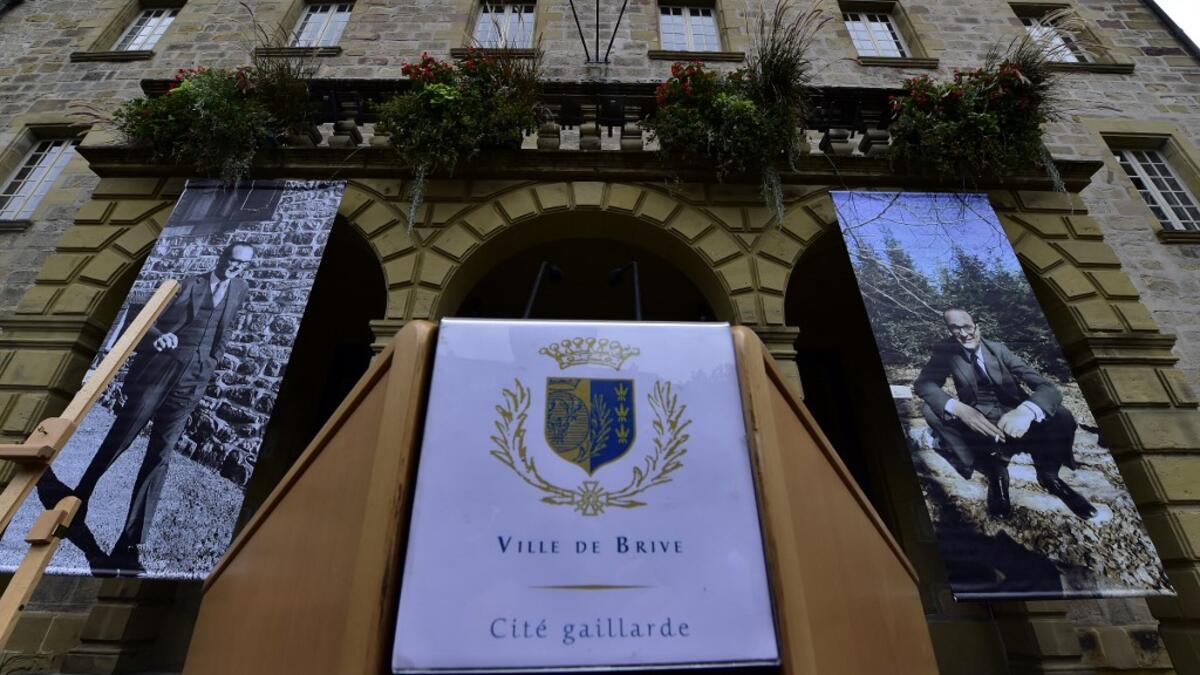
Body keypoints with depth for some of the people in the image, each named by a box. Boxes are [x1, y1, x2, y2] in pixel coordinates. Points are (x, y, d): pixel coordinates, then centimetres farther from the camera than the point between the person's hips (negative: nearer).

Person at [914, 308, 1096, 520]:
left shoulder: (998, 349, -7)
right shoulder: (946, 352, -7)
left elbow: (1048, 388, -15)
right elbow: (923, 384, -20)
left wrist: (1026, 411, -40)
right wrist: (958, 408, -39)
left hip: (1015, 420, 0)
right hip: (979, 425, 0)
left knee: (1062, 417, -28)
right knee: (931, 411, -26)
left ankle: (1048, 474, 5)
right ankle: (993, 471, -9)